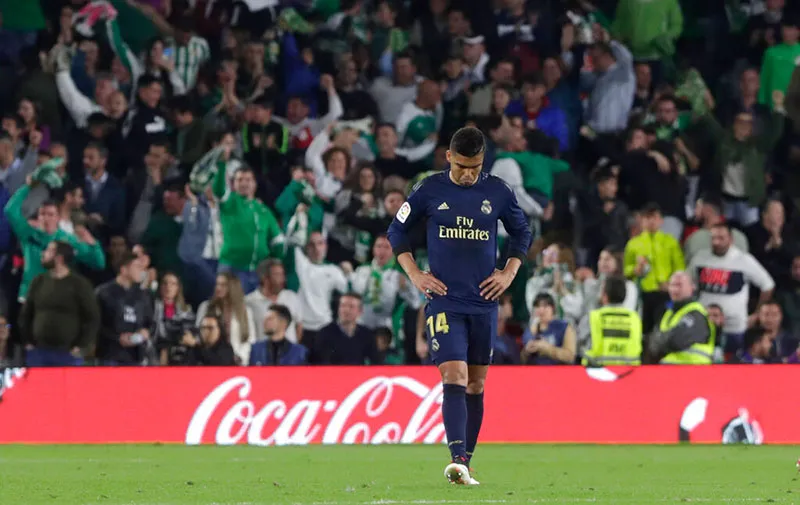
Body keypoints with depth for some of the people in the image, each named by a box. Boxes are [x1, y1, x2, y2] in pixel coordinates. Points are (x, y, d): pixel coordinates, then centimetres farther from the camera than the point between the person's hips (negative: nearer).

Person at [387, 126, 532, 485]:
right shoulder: (430, 190, -2)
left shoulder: (498, 192, 2)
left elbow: (521, 232, 18)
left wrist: (509, 273, 6)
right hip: (444, 301, -3)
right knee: (454, 377, -17)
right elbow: (397, 230, 9)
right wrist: (414, 274, 0)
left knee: (476, 385, 8)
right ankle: (457, 461, -26)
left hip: (484, 302, 3)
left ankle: (465, 466, 16)